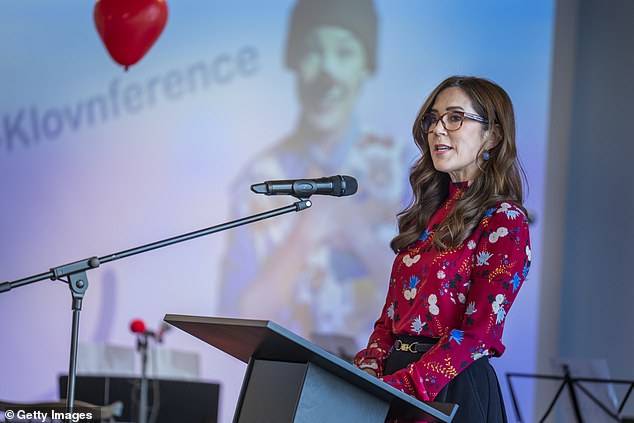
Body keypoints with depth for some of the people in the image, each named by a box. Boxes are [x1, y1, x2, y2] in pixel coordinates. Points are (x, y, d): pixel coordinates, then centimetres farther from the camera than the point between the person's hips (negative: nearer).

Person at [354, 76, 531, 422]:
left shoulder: (504, 221, -9)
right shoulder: (428, 214, 14)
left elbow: (477, 334, -17)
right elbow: (391, 313, 13)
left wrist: (399, 385, -24)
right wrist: (369, 370, -5)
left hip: (452, 389, -7)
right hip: (397, 375, 7)